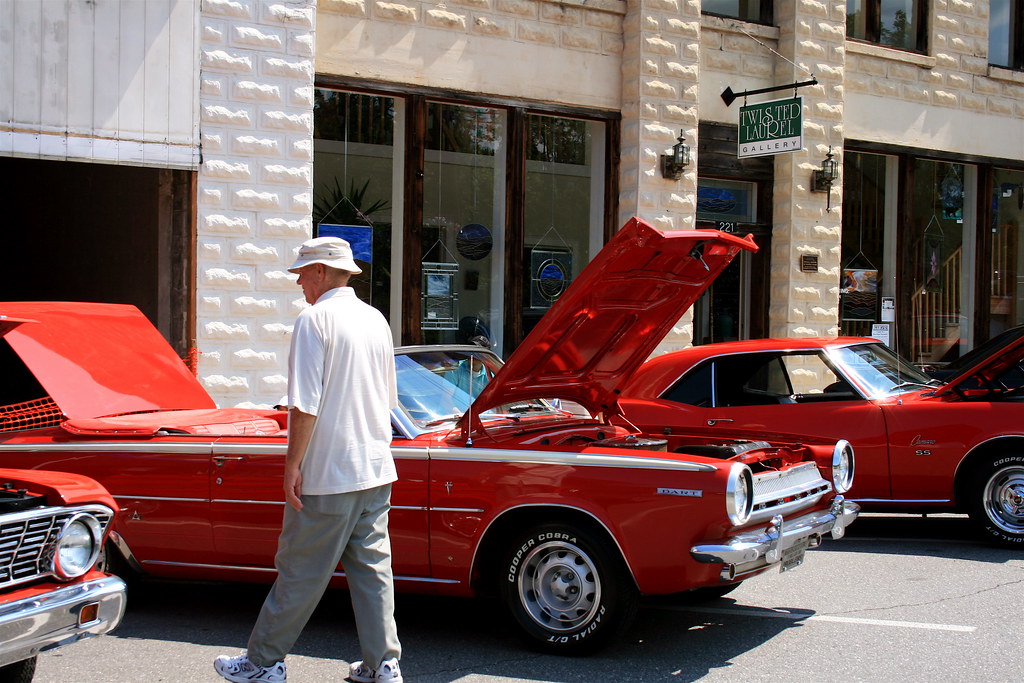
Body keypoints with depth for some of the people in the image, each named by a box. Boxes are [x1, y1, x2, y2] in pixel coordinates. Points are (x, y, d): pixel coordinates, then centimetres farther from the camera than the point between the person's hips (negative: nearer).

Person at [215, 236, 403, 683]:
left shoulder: (315, 320, -13)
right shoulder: (377, 320, 11)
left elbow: (305, 404, -18)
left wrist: (293, 464, -13)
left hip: (328, 476, -7)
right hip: (377, 470, 7)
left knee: (301, 572, 2)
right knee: (372, 567, 10)